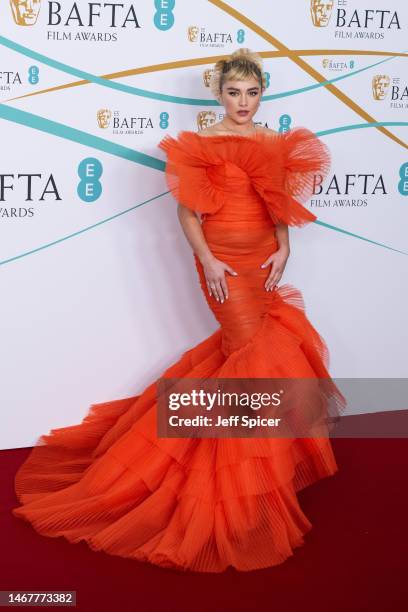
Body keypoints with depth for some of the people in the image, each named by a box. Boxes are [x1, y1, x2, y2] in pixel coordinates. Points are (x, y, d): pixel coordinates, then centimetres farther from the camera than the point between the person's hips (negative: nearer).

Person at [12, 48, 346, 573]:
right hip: (223, 259, -5)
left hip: (263, 259, 5)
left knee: (240, 342, 11)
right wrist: (207, 260, -16)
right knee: (256, 350, -6)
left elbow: (282, 206, 10)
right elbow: (187, 210, -9)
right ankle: (250, 466, 10)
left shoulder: (274, 144, 7)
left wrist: (282, 250, -3)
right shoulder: (201, 144, -7)